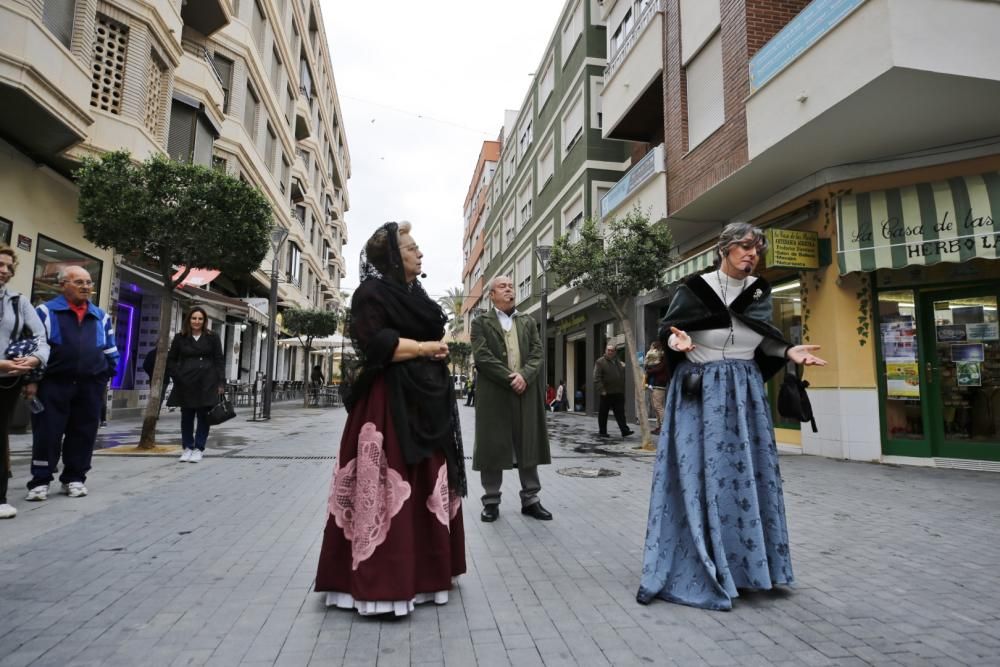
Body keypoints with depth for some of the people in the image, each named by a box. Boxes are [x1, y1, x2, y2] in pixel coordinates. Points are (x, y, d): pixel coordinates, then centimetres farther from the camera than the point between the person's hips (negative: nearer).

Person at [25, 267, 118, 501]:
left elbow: (110, 351, 16)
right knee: (47, 433, 1)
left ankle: (74, 478, 19)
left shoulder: (101, 317, 11)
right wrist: (31, 379, -6)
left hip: (90, 386, 3)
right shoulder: (46, 312, 0)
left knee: (83, 433, 7)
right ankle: (40, 481, 11)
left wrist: (107, 376, 10)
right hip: (53, 385, -3)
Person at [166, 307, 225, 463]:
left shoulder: (212, 338, 4)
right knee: (186, 416, 7)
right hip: (186, 383, 2)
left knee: (203, 416, 0)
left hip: (207, 383, -1)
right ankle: (187, 447, 19)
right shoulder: (180, 337, 7)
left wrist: (221, 383, -5)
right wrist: (178, 376, -1)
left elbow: (219, 361, 2)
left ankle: (199, 449, 9)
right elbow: (171, 360, 13)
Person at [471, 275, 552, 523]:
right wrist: (510, 378, -14)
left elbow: (537, 353, 5)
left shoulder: (528, 322, 15)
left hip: (526, 392, 4)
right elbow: (482, 357, -9)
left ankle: (530, 500, 17)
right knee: (493, 447, 2)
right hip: (494, 394, -3)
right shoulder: (481, 323, 3)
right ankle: (491, 501, 13)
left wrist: (524, 376, -13)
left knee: (528, 447, 7)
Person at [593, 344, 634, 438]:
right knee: (603, 413, 5)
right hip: (606, 393, -5)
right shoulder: (600, 362, -5)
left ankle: (625, 430, 1)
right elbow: (597, 378, -12)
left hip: (618, 393, 5)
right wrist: (601, 390, -19)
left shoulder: (619, 362, 14)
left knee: (620, 413, 3)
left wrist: (623, 390, 12)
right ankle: (602, 432, 14)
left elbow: (623, 377, 20)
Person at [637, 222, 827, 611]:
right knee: (697, 476, -5)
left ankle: (744, 566, 22)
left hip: (744, 393, 5)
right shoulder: (694, 290, -8)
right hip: (699, 393, -5)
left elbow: (765, 340, 14)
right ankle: (692, 571, 6)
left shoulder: (759, 292, 6)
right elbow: (666, 330, -3)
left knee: (748, 476, 7)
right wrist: (677, 341, -25)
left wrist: (789, 353, -4)